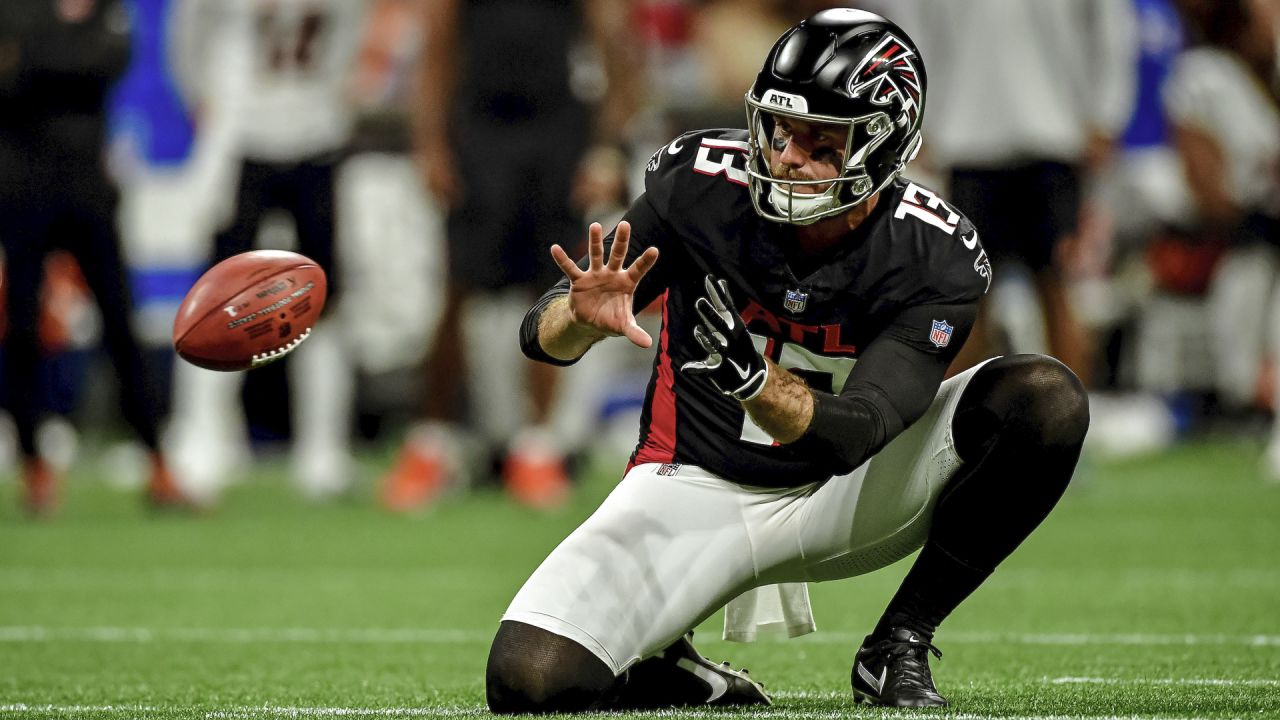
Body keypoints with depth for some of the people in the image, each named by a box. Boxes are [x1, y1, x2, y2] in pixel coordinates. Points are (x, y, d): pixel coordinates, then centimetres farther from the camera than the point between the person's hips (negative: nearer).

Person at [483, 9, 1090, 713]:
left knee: (1046, 398, -23)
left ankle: (899, 647, -10)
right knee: (530, 679, -25)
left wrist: (752, 375, -49)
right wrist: (582, 317, -38)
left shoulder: (935, 260, -19)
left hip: (844, 497, 1)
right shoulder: (699, 182, -16)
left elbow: (851, 437, -29)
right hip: (698, 489, -1)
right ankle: (697, 682, 9)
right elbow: (543, 337, -13)